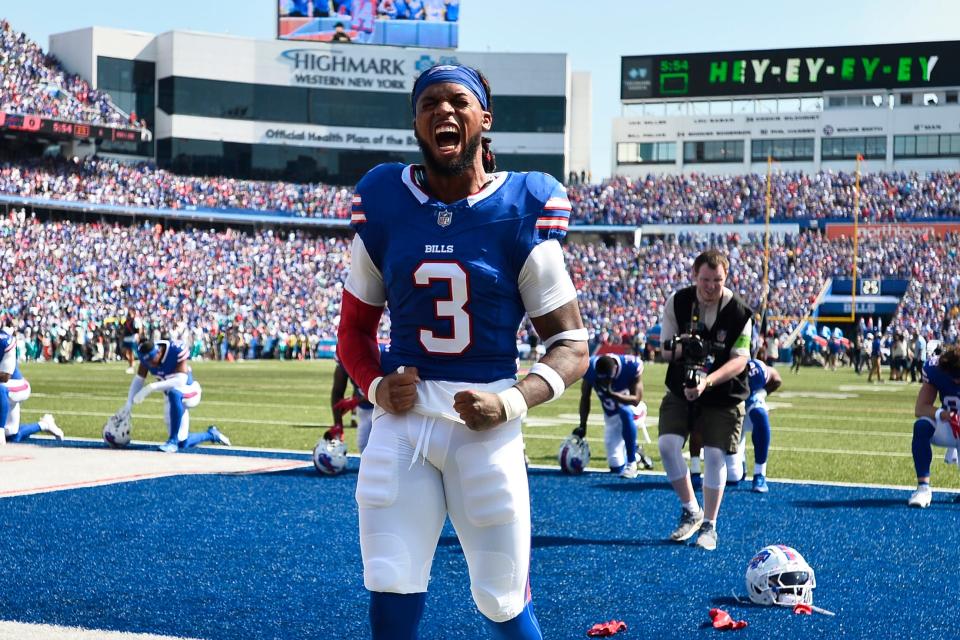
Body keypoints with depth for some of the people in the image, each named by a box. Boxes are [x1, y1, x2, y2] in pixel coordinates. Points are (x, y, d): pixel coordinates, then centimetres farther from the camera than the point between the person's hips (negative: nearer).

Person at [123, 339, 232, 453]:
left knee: (174, 393, -42)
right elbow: (139, 379, -6)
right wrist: (129, 404, -15)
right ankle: (211, 434, 33)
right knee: (183, 443, 5)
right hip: (173, 399, 6)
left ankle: (173, 441, -33)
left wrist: (152, 387, -44)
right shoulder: (147, 355, -13)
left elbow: (181, 381, -38)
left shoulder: (177, 351, -29)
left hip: (189, 392, -6)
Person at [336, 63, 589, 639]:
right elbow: (355, 328, 15)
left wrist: (512, 404, -15)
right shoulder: (384, 206, 4)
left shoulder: (522, 212, -3)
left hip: (485, 425, -2)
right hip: (401, 420, 2)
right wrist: (376, 387, -5)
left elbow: (572, 347, 1)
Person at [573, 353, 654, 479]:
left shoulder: (631, 366, -30)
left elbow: (636, 400, -28)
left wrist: (611, 394, -41)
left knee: (624, 411, -41)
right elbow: (585, 398, -6)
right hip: (611, 417, 3)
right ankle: (636, 454, 32)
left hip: (632, 410, -3)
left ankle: (632, 463, -27)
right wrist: (582, 426, -10)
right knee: (616, 467, -4)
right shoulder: (590, 368, -22)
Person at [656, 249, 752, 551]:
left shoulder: (739, 312, -16)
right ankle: (691, 510, 7)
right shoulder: (677, 302, -8)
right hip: (681, 390, 2)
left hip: (724, 397, -2)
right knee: (668, 445, -13)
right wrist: (678, 349, -28)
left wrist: (708, 381, -36)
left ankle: (709, 525, 9)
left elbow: (739, 360, -20)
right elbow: (664, 350, -3)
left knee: (714, 456, -6)